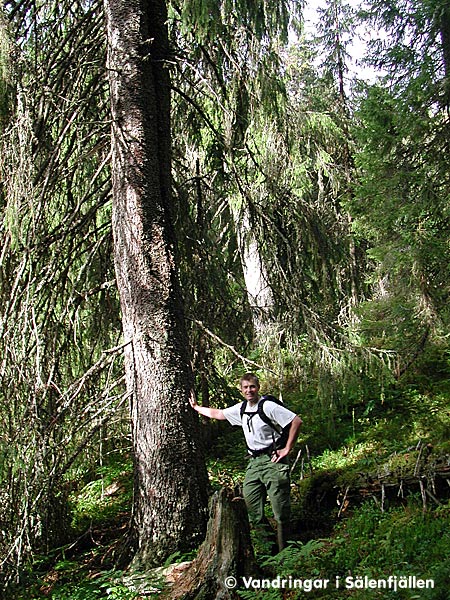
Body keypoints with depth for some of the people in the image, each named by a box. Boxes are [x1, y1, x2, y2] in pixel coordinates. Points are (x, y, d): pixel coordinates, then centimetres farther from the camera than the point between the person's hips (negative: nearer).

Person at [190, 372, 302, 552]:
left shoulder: (268, 406, -12)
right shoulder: (240, 409, 10)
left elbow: (296, 421, -16)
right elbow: (216, 413, 24)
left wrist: (287, 449, -14)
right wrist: (196, 407, 27)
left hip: (273, 461, -7)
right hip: (254, 462, 7)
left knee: (280, 508, -4)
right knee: (250, 505, 5)